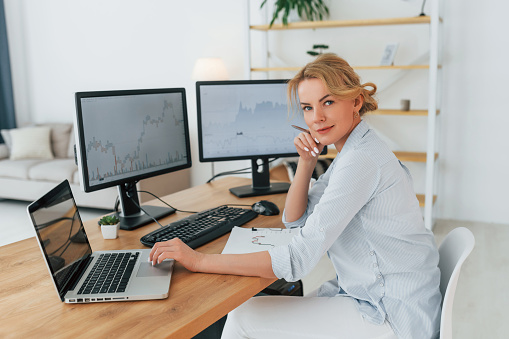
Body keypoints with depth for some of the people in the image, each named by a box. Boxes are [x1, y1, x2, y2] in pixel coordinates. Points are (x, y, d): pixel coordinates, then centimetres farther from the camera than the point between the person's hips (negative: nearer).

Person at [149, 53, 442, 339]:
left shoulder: (361, 160, -25)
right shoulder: (352, 150, 7)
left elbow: (298, 260, -28)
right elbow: (295, 219, 11)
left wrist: (199, 260, -25)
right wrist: (307, 161, -5)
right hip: (369, 293, 9)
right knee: (252, 311, 7)